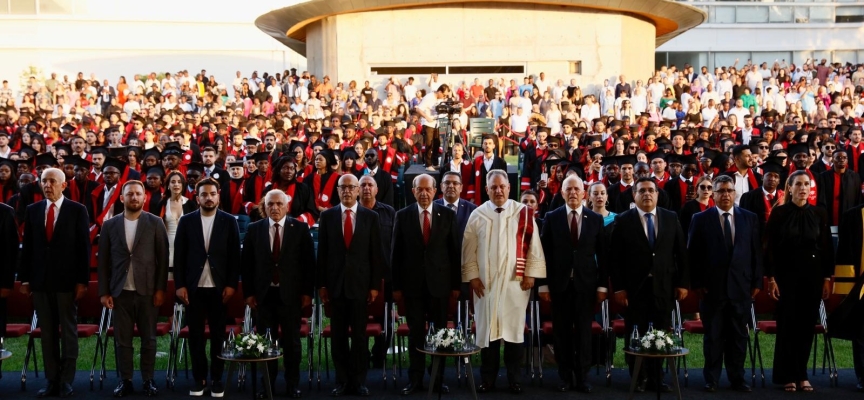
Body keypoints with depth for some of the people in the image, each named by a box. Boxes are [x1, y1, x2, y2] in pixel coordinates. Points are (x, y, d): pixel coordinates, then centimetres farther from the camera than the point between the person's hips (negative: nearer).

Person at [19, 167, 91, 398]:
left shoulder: (77, 210, -2)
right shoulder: (32, 210, 8)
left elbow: (84, 247, -4)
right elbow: (27, 247, 9)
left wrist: (82, 281, -8)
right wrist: (24, 278, 4)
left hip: (67, 280, -3)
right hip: (40, 280, 3)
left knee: (69, 331, 4)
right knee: (47, 333, 6)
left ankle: (66, 381, 10)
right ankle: (52, 380, 12)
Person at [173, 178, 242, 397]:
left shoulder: (229, 221, 2)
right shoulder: (186, 221, 3)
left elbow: (235, 255, 0)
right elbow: (179, 255, 2)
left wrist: (231, 284, -7)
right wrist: (180, 285, -4)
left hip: (219, 287, -1)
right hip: (193, 287, 1)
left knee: (218, 334, 5)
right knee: (195, 334, 6)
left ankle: (216, 379, 13)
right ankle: (199, 378, 14)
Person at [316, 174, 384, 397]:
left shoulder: (370, 217, 2)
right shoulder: (327, 216, 4)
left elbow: (376, 254, 2)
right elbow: (322, 252, 4)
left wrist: (375, 285, -2)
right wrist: (321, 284, 1)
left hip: (360, 283, -1)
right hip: (335, 283, 1)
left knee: (359, 334, 4)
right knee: (338, 335, 6)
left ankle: (359, 380, 14)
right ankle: (342, 380, 15)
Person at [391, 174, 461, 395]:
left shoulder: (448, 215, 1)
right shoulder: (403, 215, 1)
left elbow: (455, 251, 3)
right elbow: (396, 253, 3)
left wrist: (456, 284, 0)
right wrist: (396, 286, 0)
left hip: (439, 282, 0)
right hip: (413, 284, 0)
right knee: (416, 334, 7)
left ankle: (438, 378, 18)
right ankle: (415, 379, 15)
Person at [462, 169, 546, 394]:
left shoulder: (523, 213, 0)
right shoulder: (477, 215, 3)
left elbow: (533, 245, 1)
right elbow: (469, 249, 4)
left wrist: (530, 274, -5)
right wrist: (472, 276, -3)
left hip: (515, 281, -1)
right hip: (485, 282, 1)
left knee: (514, 329, 3)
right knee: (487, 329, 5)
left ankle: (514, 379, 14)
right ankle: (488, 379, 14)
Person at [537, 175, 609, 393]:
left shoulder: (596, 219, 4)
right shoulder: (552, 217, 2)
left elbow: (602, 254, 4)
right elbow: (545, 252, 1)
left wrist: (603, 285, 0)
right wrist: (543, 284, -4)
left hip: (585, 283, 0)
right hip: (560, 283, 0)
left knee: (584, 331, 4)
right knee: (562, 332, 5)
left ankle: (582, 377, 13)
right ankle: (565, 377, 14)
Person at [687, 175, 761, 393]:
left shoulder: (750, 218, 7)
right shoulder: (701, 219, 1)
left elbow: (757, 253, 7)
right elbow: (693, 254, 0)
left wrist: (757, 282, 2)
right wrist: (696, 283, -6)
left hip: (741, 286, 2)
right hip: (712, 287, -2)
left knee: (739, 335, 8)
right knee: (713, 335, 6)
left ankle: (737, 378, 17)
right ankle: (712, 379, 14)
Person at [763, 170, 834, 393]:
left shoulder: (819, 215, 4)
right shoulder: (779, 213, -3)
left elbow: (827, 248, 6)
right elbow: (770, 248, -4)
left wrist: (827, 278, 2)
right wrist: (770, 278, -9)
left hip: (812, 276, 2)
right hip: (787, 275, -2)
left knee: (806, 325, 5)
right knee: (787, 325, 0)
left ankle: (801, 375, 14)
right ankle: (788, 376, 9)